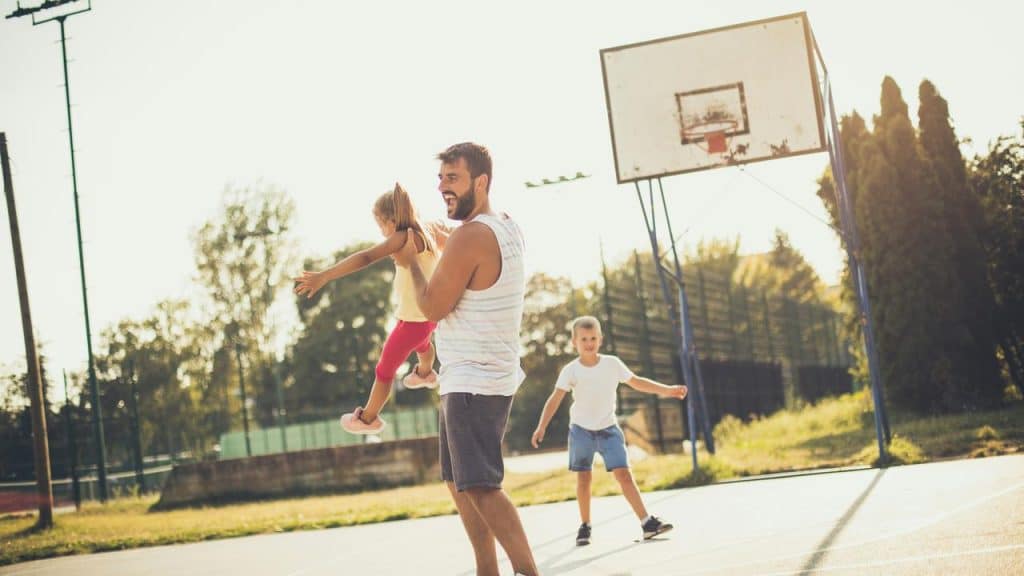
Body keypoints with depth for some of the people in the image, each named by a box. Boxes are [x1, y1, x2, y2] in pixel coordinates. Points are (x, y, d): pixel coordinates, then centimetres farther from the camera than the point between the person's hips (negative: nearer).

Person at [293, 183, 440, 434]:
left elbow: (365, 257, -41)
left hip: (413, 319, -9)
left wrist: (323, 276, -49)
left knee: (384, 369, 13)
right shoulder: (423, 233, -6)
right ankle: (426, 373, 72)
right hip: (428, 313, 9)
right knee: (421, 343, 41)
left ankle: (369, 418, 33)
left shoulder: (404, 238, -29)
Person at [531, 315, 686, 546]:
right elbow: (555, 399, -16)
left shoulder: (612, 363, -5)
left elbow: (636, 382, 5)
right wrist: (541, 427, -25)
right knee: (583, 478, 2)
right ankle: (585, 526, 16)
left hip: (608, 429, 1)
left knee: (624, 474, -10)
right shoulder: (571, 371, -11)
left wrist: (667, 390, 2)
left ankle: (647, 522, -12)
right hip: (581, 430, 0)